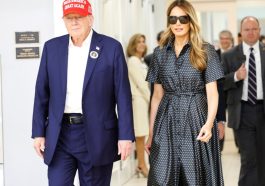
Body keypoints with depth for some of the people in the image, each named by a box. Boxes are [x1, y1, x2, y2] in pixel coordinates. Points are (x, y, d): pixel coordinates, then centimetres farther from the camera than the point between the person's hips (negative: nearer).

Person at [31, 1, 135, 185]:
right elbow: (42, 93, 9)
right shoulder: (52, 47, 6)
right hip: (59, 134, 2)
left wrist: (125, 135, -8)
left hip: (96, 135, -2)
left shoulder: (111, 47, -3)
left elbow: (123, 95, -4)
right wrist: (39, 132, 4)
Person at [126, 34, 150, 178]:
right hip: (138, 100, -8)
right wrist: (151, 100, -10)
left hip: (144, 99, 8)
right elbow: (140, 83, -13)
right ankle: (142, 166, 0)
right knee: (140, 136, -4)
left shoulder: (141, 61, 16)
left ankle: (141, 164, 14)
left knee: (142, 135, 9)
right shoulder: (133, 61, -10)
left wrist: (150, 99, 8)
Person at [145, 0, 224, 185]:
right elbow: (157, 95, 11)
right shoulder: (160, 52, 8)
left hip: (196, 119, -2)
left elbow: (212, 92, -7)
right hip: (167, 121, 3)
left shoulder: (206, 51, -1)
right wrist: (151, 133, 10)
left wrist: (209, 123, -23)